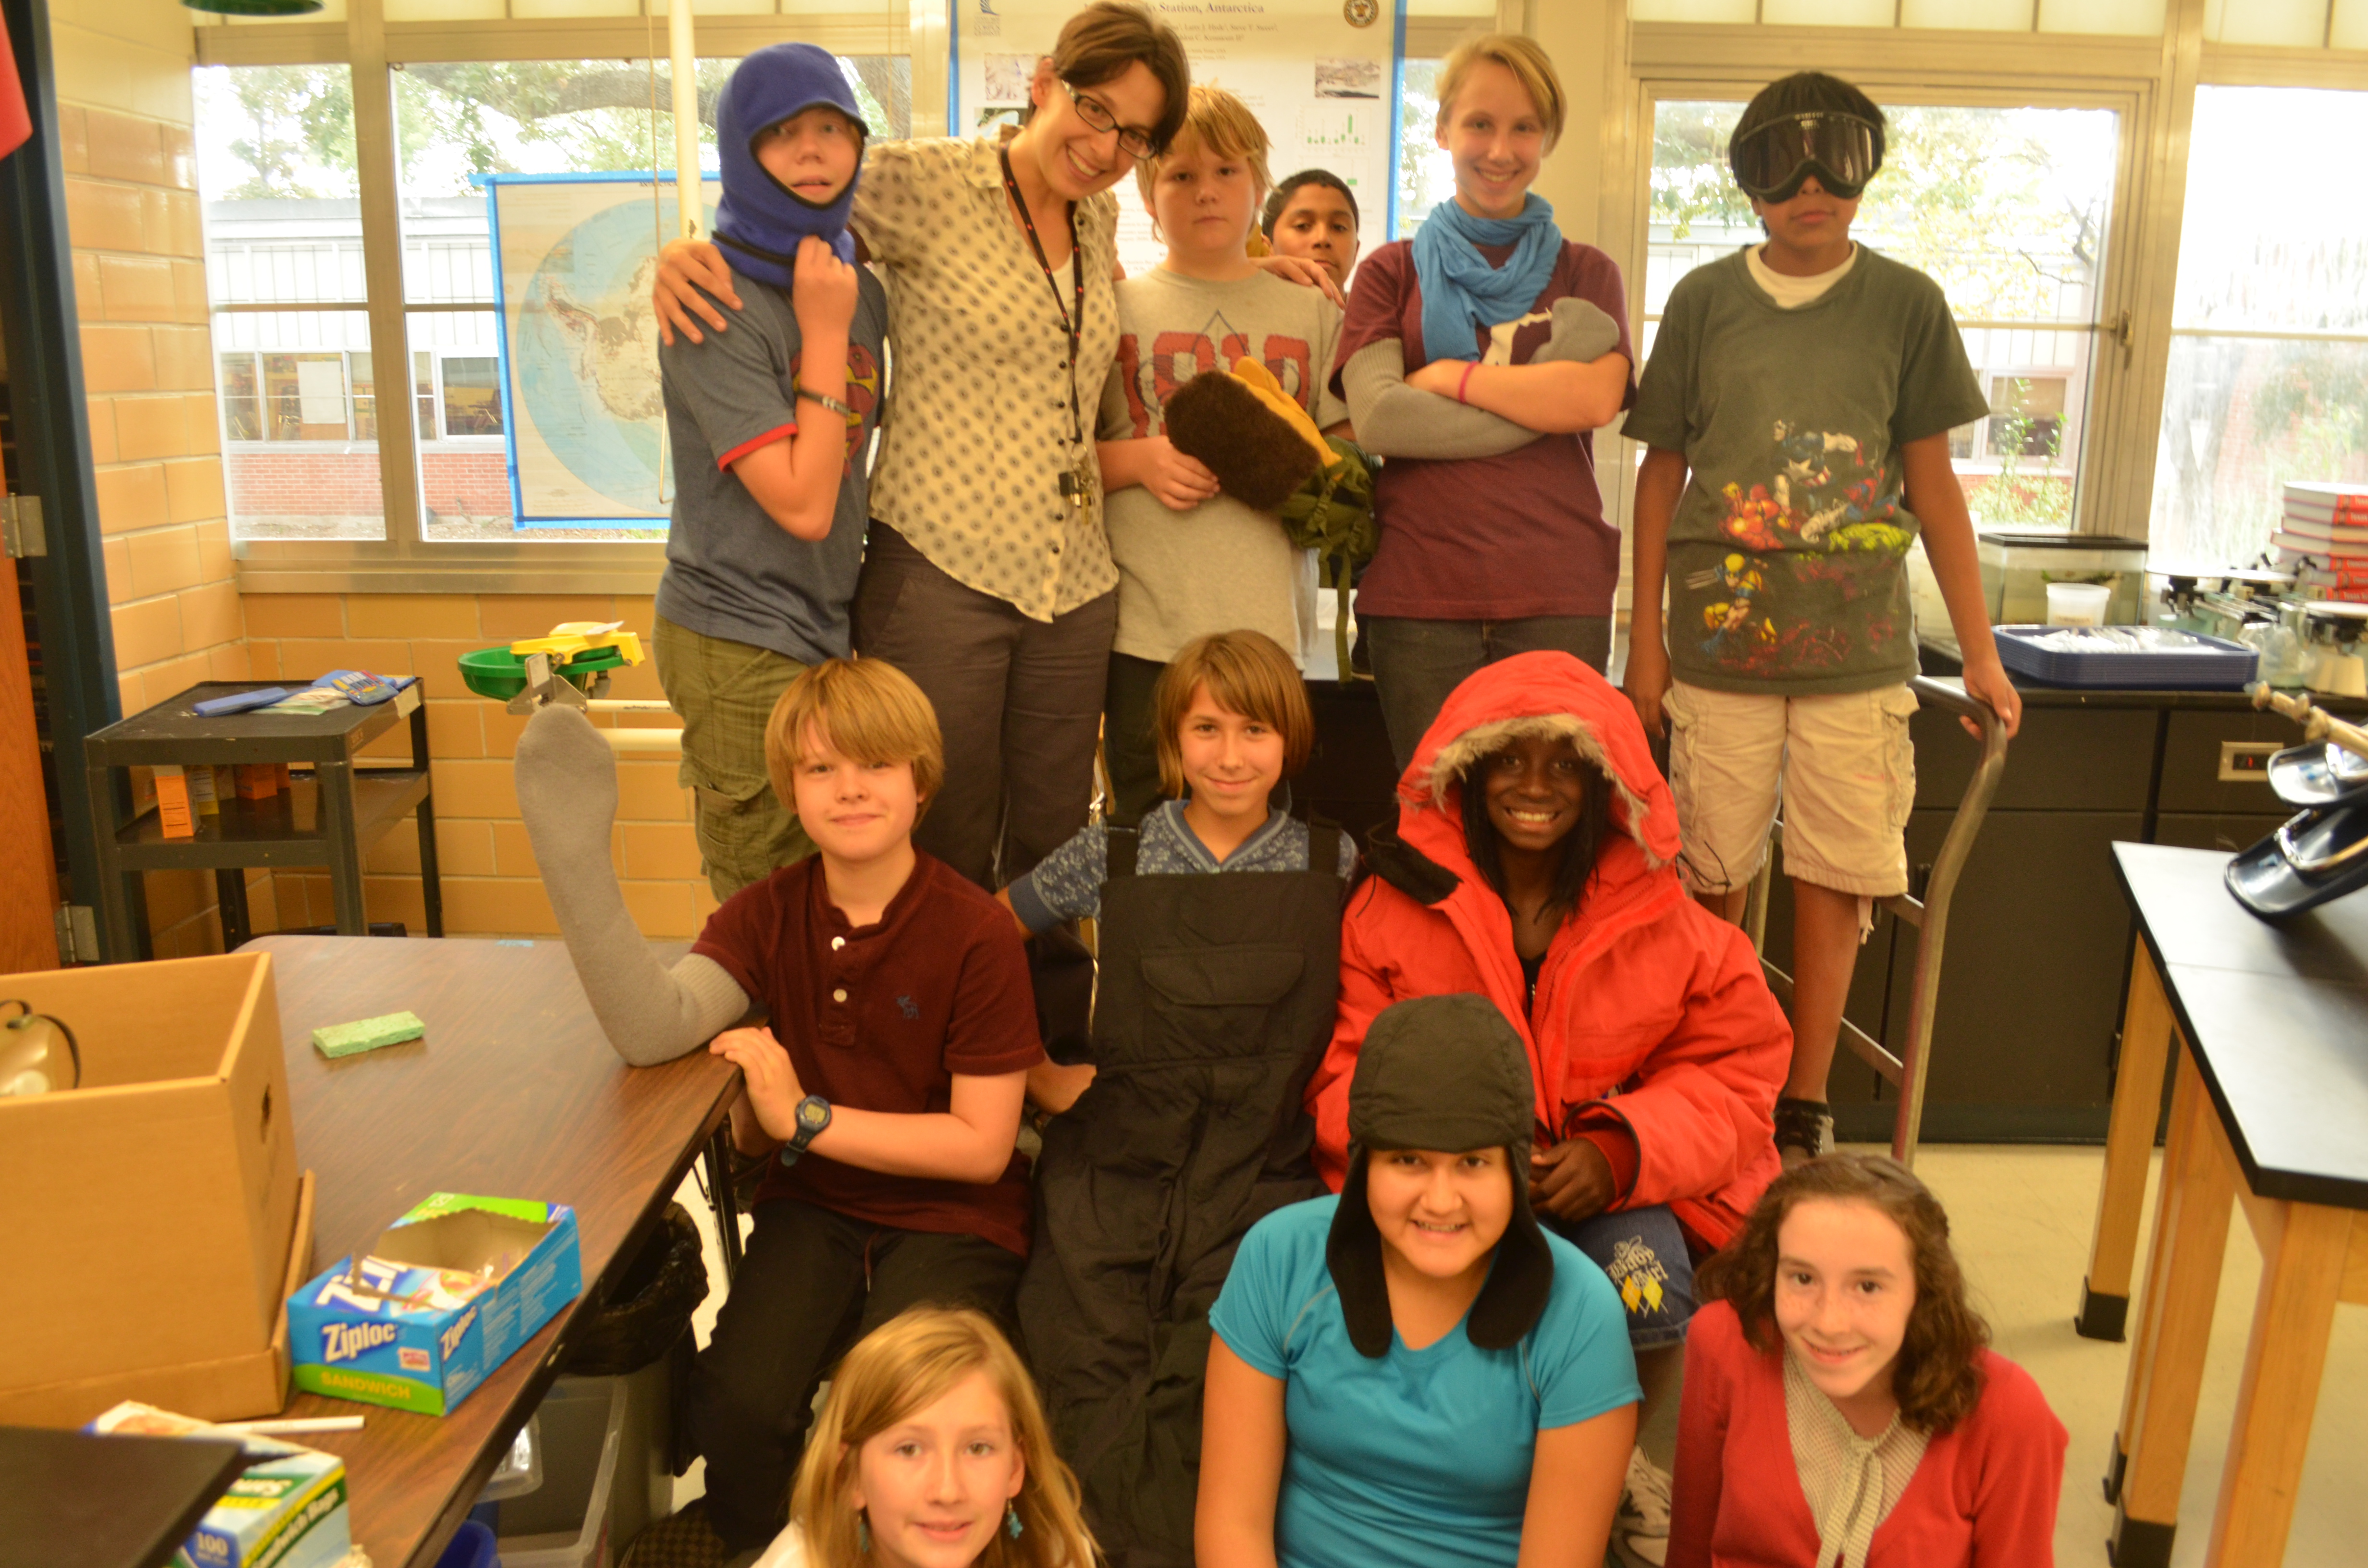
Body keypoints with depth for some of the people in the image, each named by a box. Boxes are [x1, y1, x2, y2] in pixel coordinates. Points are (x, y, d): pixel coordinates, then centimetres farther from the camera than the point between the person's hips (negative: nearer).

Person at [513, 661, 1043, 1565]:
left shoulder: (977, 935, -13)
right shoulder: (768, 914, 1)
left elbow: (983, 1146, -13)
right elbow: (653, 1028, -18)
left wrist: (806, 1117, -17)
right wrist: (576, 854, -26)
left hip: (954, 1219, -3)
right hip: (814, 1205, 3)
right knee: (737, 1400, -19)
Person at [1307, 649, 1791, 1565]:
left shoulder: (1663, 921, 1)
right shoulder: (1397, 902, -2)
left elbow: (1733, 1068, 2)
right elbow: (1349, 1072, -2)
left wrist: (1622, 1149, -16)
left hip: (1617, 1189, 1)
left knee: (1642, 1279, -30)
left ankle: (1627, 1463, 4)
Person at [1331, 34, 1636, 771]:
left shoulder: (1585, 274, 15)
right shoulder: (1393, 270, 12)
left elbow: (1597, 399, -6)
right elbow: (1375, 418, -6)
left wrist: (1447, 377, -3)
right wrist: (1543, 398, -6)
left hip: (1558, 597, 0)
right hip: (1417, 591, 0)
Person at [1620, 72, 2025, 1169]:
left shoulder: (1907, 304, 5)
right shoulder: (1703, 300, 5)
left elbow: (1931, 484, 7)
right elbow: (1662, 473, 7)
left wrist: (1981, 652, 5)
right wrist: (1645, 641, 4)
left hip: (1859, 646, 0)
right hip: (1721, 638, 0)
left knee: (1836, 880, 2)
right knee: (1713, 882, 5)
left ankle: (1803, 1110, 17)